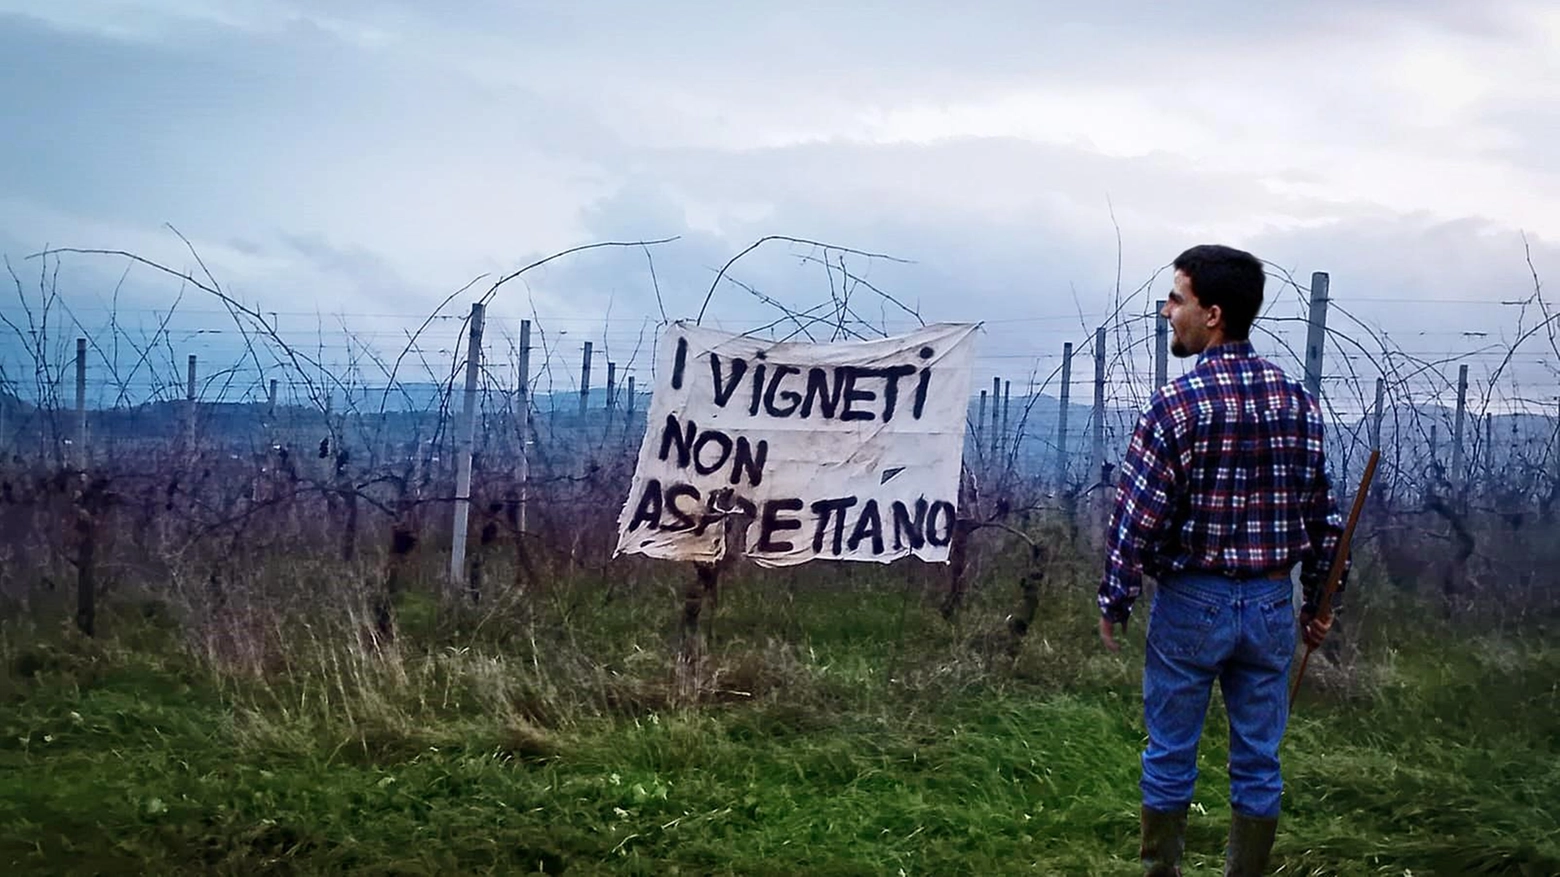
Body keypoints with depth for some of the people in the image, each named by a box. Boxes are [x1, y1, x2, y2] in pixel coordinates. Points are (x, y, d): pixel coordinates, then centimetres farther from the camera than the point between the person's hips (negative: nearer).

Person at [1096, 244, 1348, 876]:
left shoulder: (1177, 404, -15)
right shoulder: (1297, 402, 0)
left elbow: (1136, 515, -14)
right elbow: (1322, 515, 6)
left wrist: (1113, 603, -3)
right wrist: (1319, 602, 16)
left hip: (1191, 602, -4)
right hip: (1271, 604, 4)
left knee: (1170, 758, 10)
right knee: (1259, 763, 12)